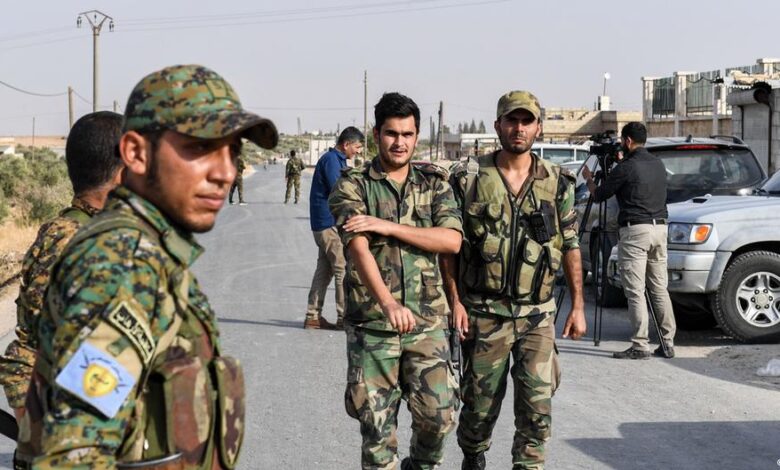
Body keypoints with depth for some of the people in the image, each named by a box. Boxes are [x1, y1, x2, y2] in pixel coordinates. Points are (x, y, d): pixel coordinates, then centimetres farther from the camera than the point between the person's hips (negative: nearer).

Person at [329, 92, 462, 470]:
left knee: (439, 415, 1)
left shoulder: (434, 183, 8)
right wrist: (388, 302, -33)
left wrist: (388, 227, -16)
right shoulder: (352, 186, -1)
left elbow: (451, 240, -7)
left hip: (427, 321, 2)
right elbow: (358, 248, -17)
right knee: (377, 424, 3)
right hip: (371, 324, -2)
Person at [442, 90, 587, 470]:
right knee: (481, 402, 10)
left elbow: (571, 246, 7)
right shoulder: (469, 178, -3)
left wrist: (578, 305, 4)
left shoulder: (557, 182, 3)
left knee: (537, 405, -5)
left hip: (537, 314, 1)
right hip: (484, 314, -1)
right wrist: (454, 301, -7)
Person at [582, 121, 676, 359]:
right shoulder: (658, 164, 12)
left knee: (635, 291, -4)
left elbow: (598, 195, 0)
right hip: (660, 227, 7)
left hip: (635, 230, -7)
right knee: (659, 288, 11)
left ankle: (640, 346, -6)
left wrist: (588, 179, 20)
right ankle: (668, 343, 10)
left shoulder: (627, 167, -10)